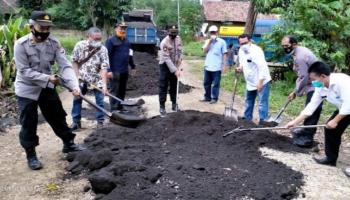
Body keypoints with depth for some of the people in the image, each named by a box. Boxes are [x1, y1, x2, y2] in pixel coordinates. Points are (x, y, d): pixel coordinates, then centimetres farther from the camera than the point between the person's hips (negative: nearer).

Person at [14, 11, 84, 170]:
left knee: (58, 116, 13)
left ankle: (68, 144, 31)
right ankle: (31, 155, 18)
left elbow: (65, 66, -17)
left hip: (47, 87, 4)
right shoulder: (21, 45, -19)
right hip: (26, 89, -4)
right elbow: (24, 71, -21)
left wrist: (74, 86, -31)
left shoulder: (54, 43, -10)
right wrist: (47, 77, -29)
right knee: (28, 124, 2)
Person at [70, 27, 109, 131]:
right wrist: (77, 75, -7)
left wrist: (104, 84, -30)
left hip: (97, 79, -2)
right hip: (82, 79, 2)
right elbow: (75, 61, 0)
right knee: (77, 99, 7)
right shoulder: (79, 46, -12)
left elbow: (104, 68, -22)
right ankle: (76, 122, 21)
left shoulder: (103, 49, -18)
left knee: (100, 101, 0)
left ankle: (100, 122, 13)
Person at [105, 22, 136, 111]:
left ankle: (120, 108, 24)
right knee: (114, 91, -3)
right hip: (115, 71, -7)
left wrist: (133, 66, 22)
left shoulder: (126, 41, 15)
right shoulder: (111, 41, -7)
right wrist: (109, 70, -19)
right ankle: (114, 110, 2)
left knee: (122, 91, 14)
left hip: (125, 71, 7)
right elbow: (108, 56, -13)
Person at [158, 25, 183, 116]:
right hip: (165, 65, -5)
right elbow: (167, 59, -24)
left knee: (174, 86, 12)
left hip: (175, 66, 5)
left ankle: (174, 104, 23)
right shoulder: (164, 42, -23)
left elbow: (180, 52, 4)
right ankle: (162, 106, 6)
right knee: (163, 86, -2)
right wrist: (175, 70, -26)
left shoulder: (178, 39, -4)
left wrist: (178, 66, -4)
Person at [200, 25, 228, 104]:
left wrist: (224, 65, -8)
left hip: (217, 67, -5)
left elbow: (225, 54, -3)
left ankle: (214, 98, 10)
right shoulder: (208, 41, 11)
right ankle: (207, 97, 23)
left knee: (215, 84, 0)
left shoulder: (222, 42, -2)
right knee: (206, 83, 12)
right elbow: (205, 51, -3)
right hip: (207, 67, 5)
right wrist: (210, 41, -10)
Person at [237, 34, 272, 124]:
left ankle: (262, 120, -1)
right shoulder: (241, 51, 2)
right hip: (250, 82, 9)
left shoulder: (256, 51, -24)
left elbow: (262, 67, -28)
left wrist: (260, 82, -30)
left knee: (262, 102, -8)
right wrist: (241, 67, -5)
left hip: (261, 81, -9)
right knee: (249, 101, 20)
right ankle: (247, 118, 34)